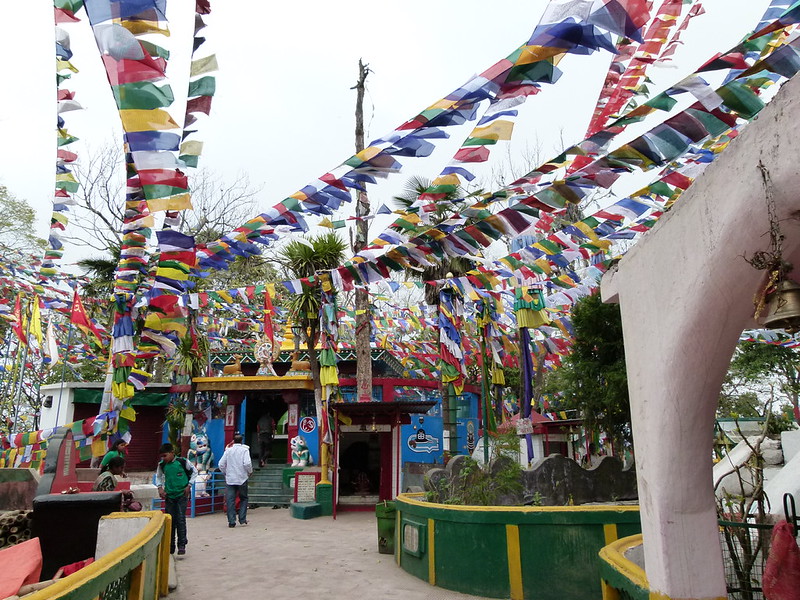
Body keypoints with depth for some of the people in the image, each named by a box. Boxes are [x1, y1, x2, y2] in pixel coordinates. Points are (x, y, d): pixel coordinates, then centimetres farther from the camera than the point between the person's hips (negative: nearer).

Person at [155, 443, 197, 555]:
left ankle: (182, 544, 0)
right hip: (169, 495, 4)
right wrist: (160, 487, 1)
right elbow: (158, 476, 16)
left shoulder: (182, 461, -11)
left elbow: (194, 472, 1)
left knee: (180, 519, -7)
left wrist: (189, 485, -4)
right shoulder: (162, 465, -1)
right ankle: (170, 545, 20)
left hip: (182, 494, -3)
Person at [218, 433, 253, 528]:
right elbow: (247, 463, -16)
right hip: (242, 479, -2)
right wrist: (249, 471, 1)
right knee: (243, 499, 12)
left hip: (230, 479, 2)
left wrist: (225, 472, 18)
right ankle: (242, 519, 9)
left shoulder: (228, 450, 5)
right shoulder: (244, 450, -5)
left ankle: (231, 521, 1)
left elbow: (221, 464, 3)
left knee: (230, 500, 4)